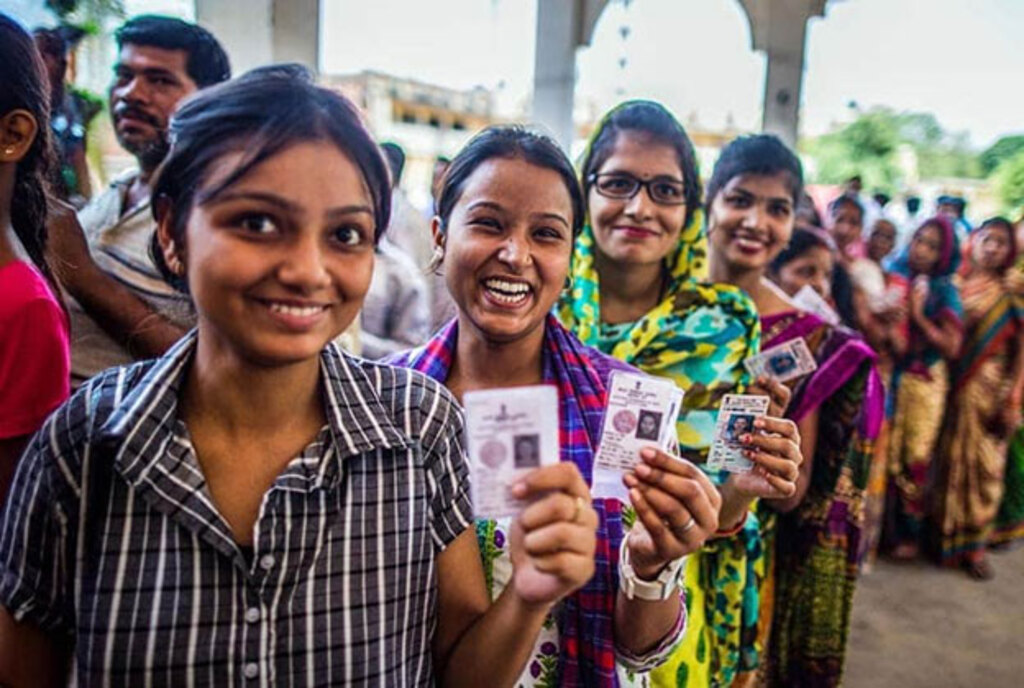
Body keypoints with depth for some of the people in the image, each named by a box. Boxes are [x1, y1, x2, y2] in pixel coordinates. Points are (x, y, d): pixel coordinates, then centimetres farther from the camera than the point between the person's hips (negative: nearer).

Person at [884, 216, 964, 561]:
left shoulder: (945, 293, 1)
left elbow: (952, 347, -8)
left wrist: (919, 316, -14)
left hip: (924, 383, -1)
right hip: (886, 378, 1)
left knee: (915, 458, 3)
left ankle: (909, 532, 19)